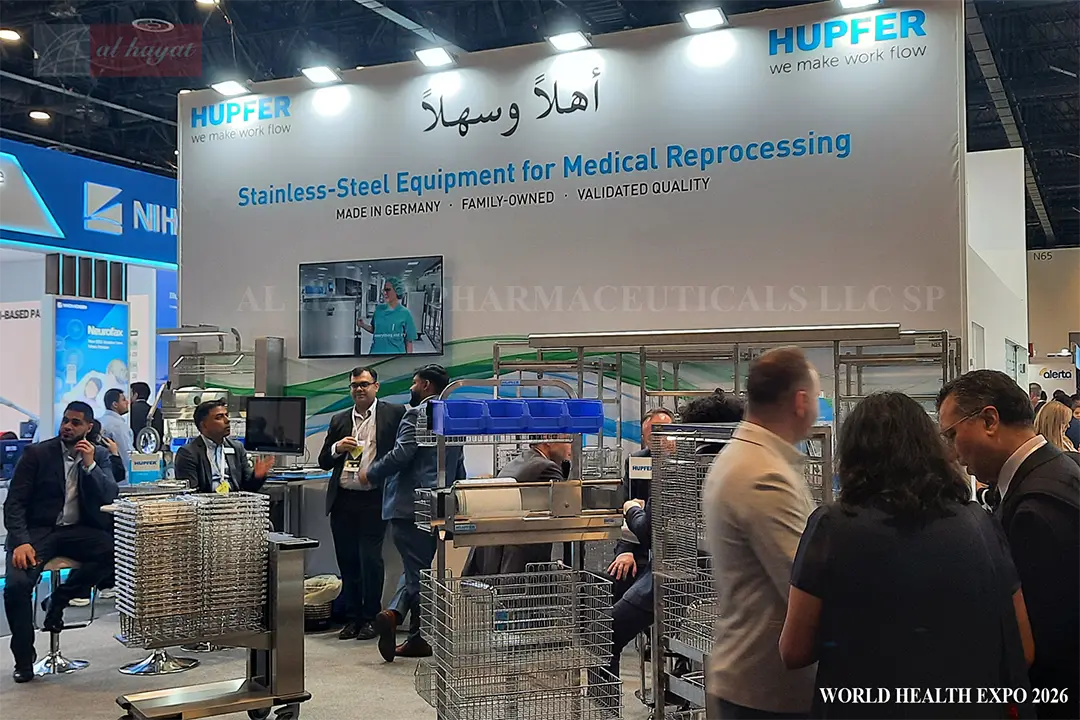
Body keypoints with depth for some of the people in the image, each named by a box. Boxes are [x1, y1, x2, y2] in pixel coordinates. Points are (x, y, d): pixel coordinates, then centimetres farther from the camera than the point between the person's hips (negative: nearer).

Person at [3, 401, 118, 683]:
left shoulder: (99, 456, 8)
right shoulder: (36, 453, 0)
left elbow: (110, 497, -3)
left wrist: (89, 464, -16)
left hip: (78, 531, 2)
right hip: (37, 531, -2)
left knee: (115, 551, -28)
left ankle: (59, 599, -4)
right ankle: (24, 658, -3)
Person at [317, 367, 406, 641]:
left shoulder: (394, 413, 2)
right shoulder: (339, 420, 15)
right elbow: (323, 462, 15)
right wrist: (337, 447, -4)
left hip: (373, 500, -4)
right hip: (343, 500, 5)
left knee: (370, 559, -5)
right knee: (347, 561, 9)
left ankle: (370, 618, 9)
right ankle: (352, 618, 20)